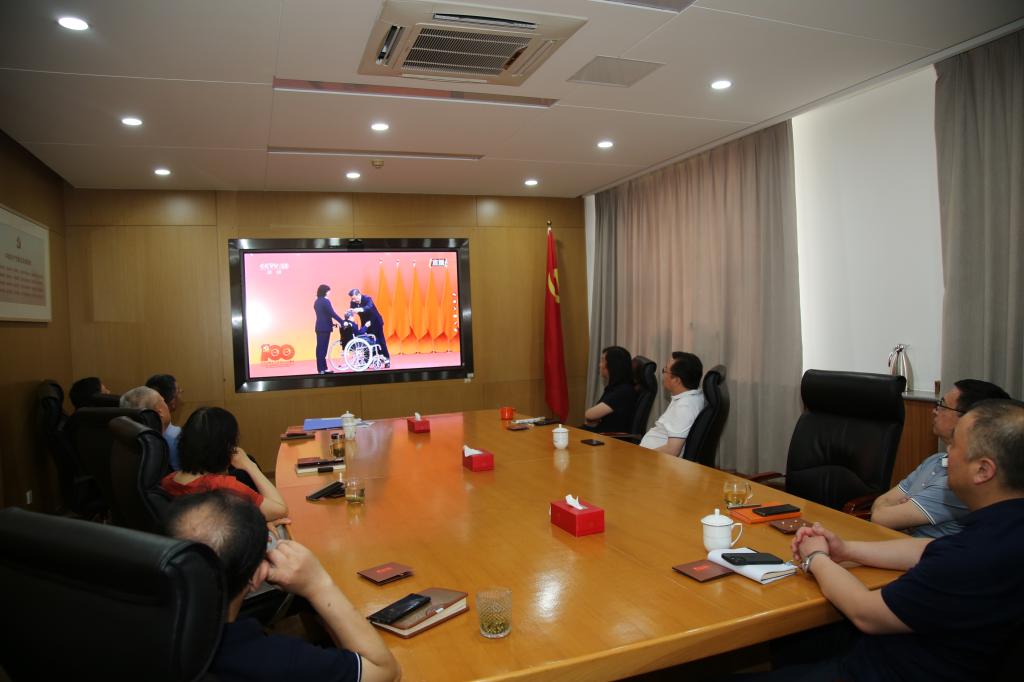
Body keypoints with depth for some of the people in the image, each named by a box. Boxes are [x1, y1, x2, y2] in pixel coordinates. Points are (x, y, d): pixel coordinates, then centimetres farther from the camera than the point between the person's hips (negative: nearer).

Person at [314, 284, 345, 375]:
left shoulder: (317, 302, 15)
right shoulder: (326, 301, -12)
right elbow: (332, 313, -17)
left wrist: (331, 323, 23)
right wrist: (343, 322, -15)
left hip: (319, 327, 8)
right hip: (325, 328, -8)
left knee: (320, 348, 9)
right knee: (323, 348, -6)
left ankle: (321, 368, 13)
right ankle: (322, 369, -3)